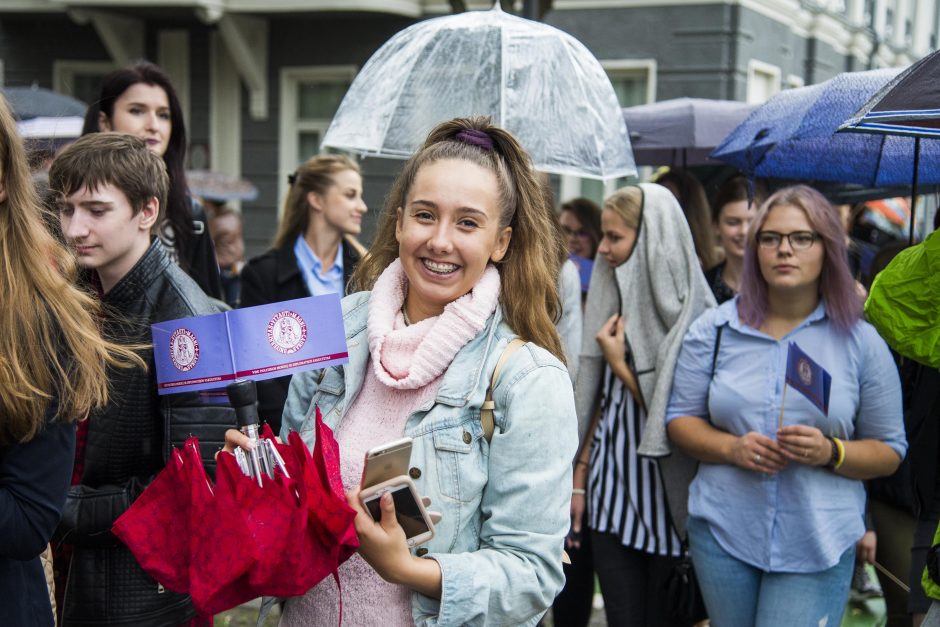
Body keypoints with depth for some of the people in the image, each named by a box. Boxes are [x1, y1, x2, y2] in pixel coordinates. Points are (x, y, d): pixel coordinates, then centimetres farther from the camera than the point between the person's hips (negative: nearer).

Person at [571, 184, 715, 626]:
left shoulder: (693, 317, -11)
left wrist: (619, 365, -11)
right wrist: (579, 480, 10)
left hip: (667, 501, -5)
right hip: (611, 495, 5)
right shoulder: (614, 301, 7)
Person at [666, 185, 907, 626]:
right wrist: (731, 447, -13)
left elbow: (889, 451, 4)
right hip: (723, 532, 2)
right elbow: (681, 418, 6)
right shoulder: (715, 329, 3)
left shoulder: (861, 342, 0)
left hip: (818, 546, -1)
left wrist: (831, 452, -16)